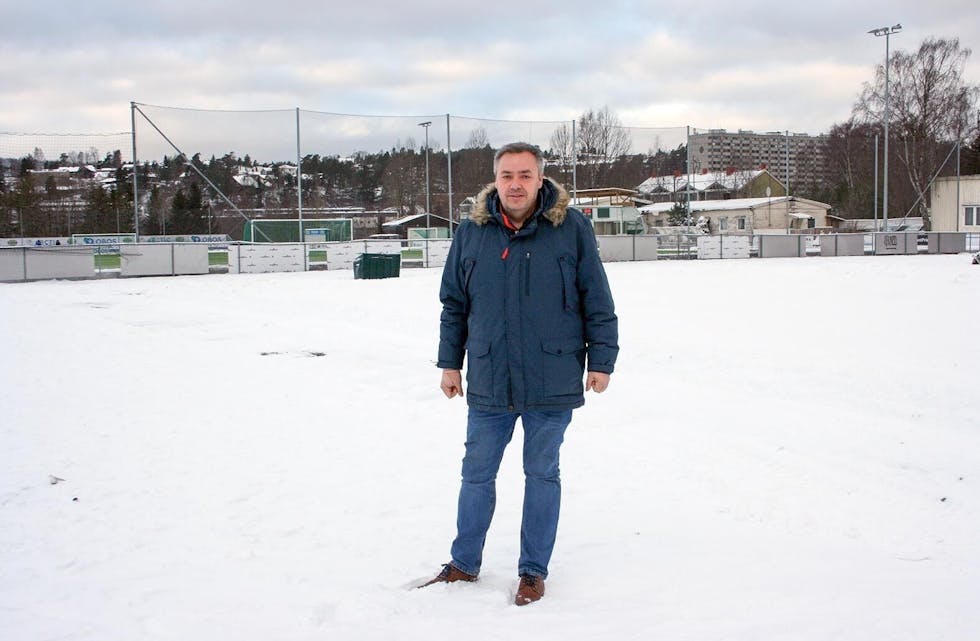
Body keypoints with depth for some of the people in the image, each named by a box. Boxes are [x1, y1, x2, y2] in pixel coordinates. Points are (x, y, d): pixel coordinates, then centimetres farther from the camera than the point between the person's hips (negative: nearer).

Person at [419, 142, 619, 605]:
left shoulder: (572, 228, -4)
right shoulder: (471, 233, 2)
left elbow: (597, 302, -1)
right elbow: (453, 305, 10)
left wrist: (600, 360, -2)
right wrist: (450, 363, 10)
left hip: (551, 385, -2)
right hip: (488, 384, 2)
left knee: (542, 475, 10)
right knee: (477, 475, 12)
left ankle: (534, 571, 25)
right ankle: (464, 563, 29)